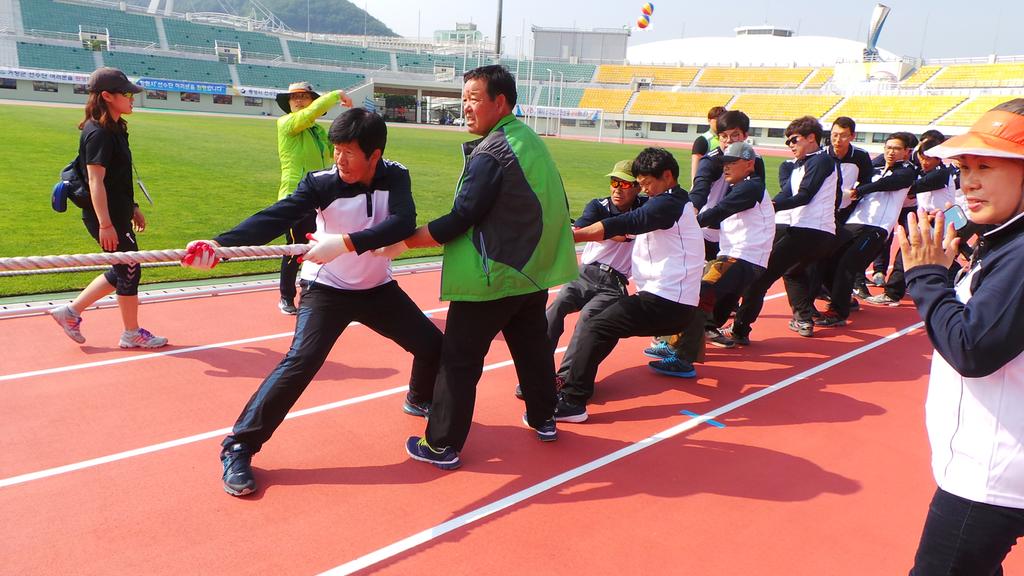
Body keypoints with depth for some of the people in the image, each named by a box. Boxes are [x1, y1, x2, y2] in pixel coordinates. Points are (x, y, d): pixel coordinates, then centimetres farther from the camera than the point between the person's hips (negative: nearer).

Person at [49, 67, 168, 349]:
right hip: (107, 216, -10)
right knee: (129, 270, 1)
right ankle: (132, 334, 16)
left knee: (123, 271, 17)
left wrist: (133, 208, 23)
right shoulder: (98, 133, -18)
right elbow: (96, 182, -22)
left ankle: (70, 312, 26)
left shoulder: (115, 129, 11)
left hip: (119, 212, 10)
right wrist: (105, 224, -26)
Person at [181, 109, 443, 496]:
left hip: (378, 288, 4)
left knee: (433, 345, 8)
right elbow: (273, 219, -33)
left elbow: (404, 222, -33)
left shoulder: (395, 177, -15)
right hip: (326, 289, -4)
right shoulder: (321, 183, -20)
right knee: (300, 362, -21)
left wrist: (346, 242, -47)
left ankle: (420, 400, 41)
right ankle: (238, 448, -11)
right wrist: (219, 244, -50)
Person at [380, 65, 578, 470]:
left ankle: (442, 446, 7)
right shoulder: (532, 141, 9)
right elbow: (557, 203, 16)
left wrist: (404, 242, -12)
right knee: (533, 347, 22)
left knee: (459, 359, 0)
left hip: (492, 276, -9)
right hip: (535, 270, 9)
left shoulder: (491, 152, -17)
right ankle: (543, 419, 38)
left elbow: (462, 218, -19)